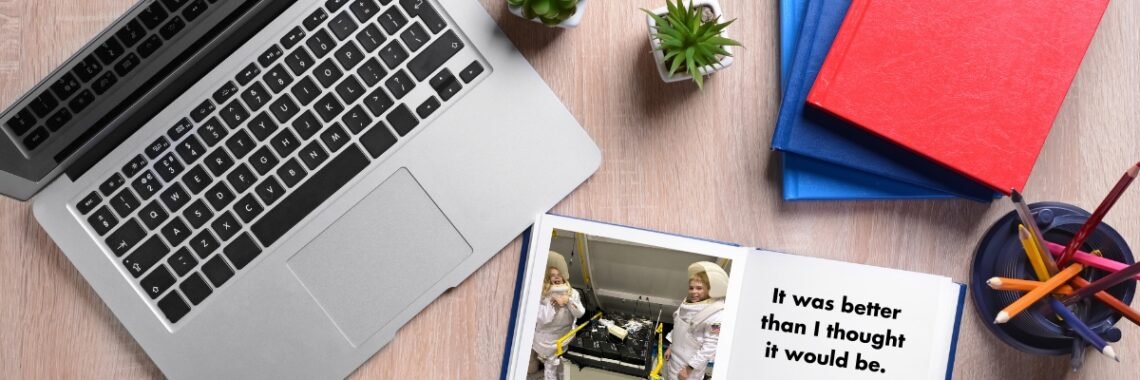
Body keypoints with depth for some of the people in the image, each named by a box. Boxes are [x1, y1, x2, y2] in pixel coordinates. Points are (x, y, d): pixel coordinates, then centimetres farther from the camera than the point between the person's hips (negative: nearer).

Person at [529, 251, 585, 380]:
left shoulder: (572, 293, 0)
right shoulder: (543, 294, -9)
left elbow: (580, 313, -7)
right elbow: (543, 318, -15)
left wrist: (569, 301, -19)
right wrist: (553, 303, -23)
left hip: (564, 339, 2)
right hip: (547, 339, -2)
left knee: (561, 367, 12)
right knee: (550, 367, 3)